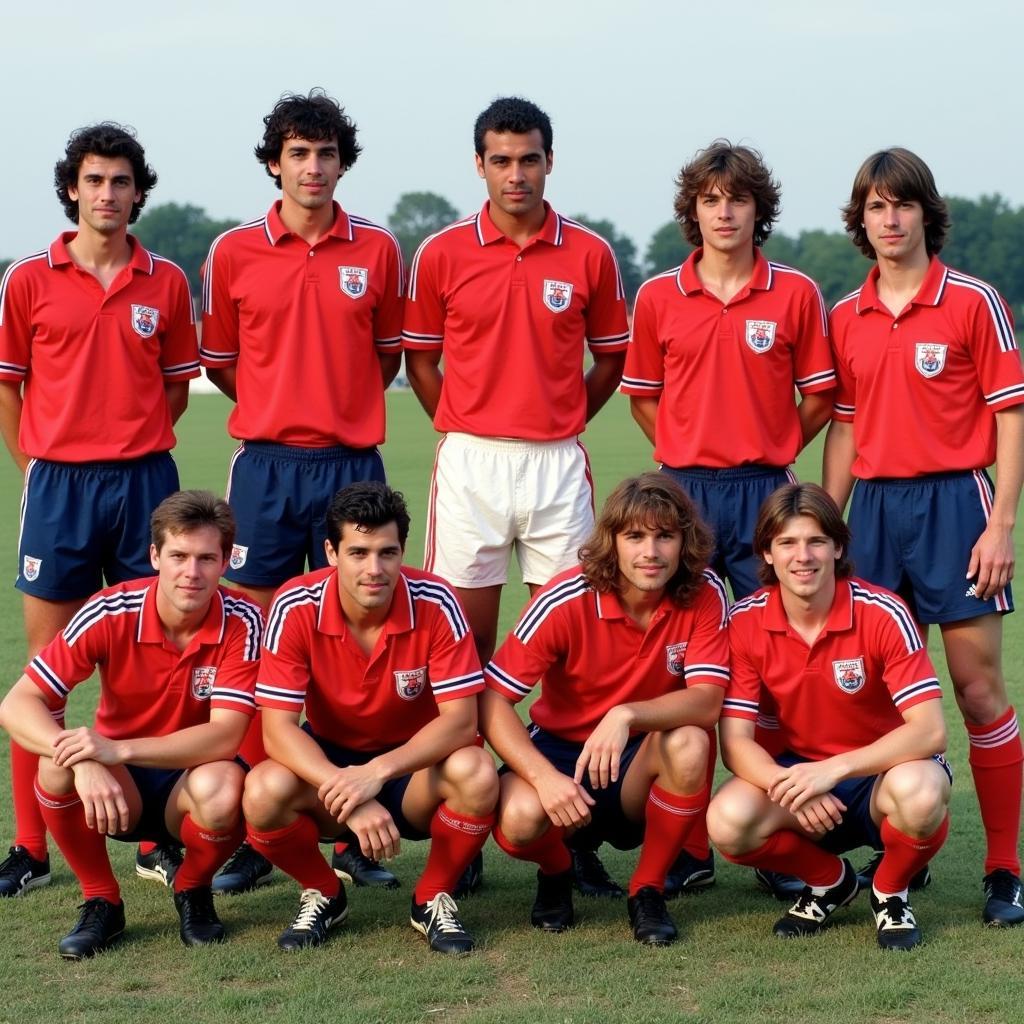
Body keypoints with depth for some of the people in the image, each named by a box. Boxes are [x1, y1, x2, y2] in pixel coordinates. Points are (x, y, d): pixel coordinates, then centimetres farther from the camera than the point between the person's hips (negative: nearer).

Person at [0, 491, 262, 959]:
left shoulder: (241, 622, -18)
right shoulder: (110, 614, -16)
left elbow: (225, 737, -26)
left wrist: (119, 749, -38)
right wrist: (82, 760, -39)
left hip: (193, 784, -1)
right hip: (119, 789, 1)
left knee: (222, 788, -36)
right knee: (61, 763, -31)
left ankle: (192, 893, -2)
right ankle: (101, 901, -6)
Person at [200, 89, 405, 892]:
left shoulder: (378, 251, 5)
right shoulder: (234, 253, 4)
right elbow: (220, 364, 13)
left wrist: (340, 411, 11)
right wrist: (281, 410, 13)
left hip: (352, 464, 0)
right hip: (264, 464, 0)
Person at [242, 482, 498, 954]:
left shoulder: (435, 604, -20)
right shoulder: (296, 607, -19)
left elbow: (460, 720, -22)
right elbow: (278, 728, -22)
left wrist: (377, 772, -37)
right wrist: (350, 797, -37)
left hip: (414, 766, 0)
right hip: (329, 762, 0)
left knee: (476, 773, -32)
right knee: (264, 791, -31)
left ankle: (433, 898, -3)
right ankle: (323, 895, 1)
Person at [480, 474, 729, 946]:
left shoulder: (704, 596, -15)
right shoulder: (567, 600, -19)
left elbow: (707, 702, -24)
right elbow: (491, 700, -20)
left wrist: (626, 716, -42)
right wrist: (545, 777, -35)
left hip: (641, 764, 1)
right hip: (559, 748, -1)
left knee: (690, 743, -33)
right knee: (520, 817, -34)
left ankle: (648, 890, -8)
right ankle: (556, 872, 7)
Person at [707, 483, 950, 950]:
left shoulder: (882, 614, -18)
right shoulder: (745, 622, -10)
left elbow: (929, 730, -25)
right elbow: (736, 742, -12)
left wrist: (834, 769, -35)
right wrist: (789, 788, -33)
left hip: (882, 772, -2)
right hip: (800, 773, 2)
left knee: (919, 791, -38)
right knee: (727, 821, -29)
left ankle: (891, 893, -3)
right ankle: (829, 880, 5)